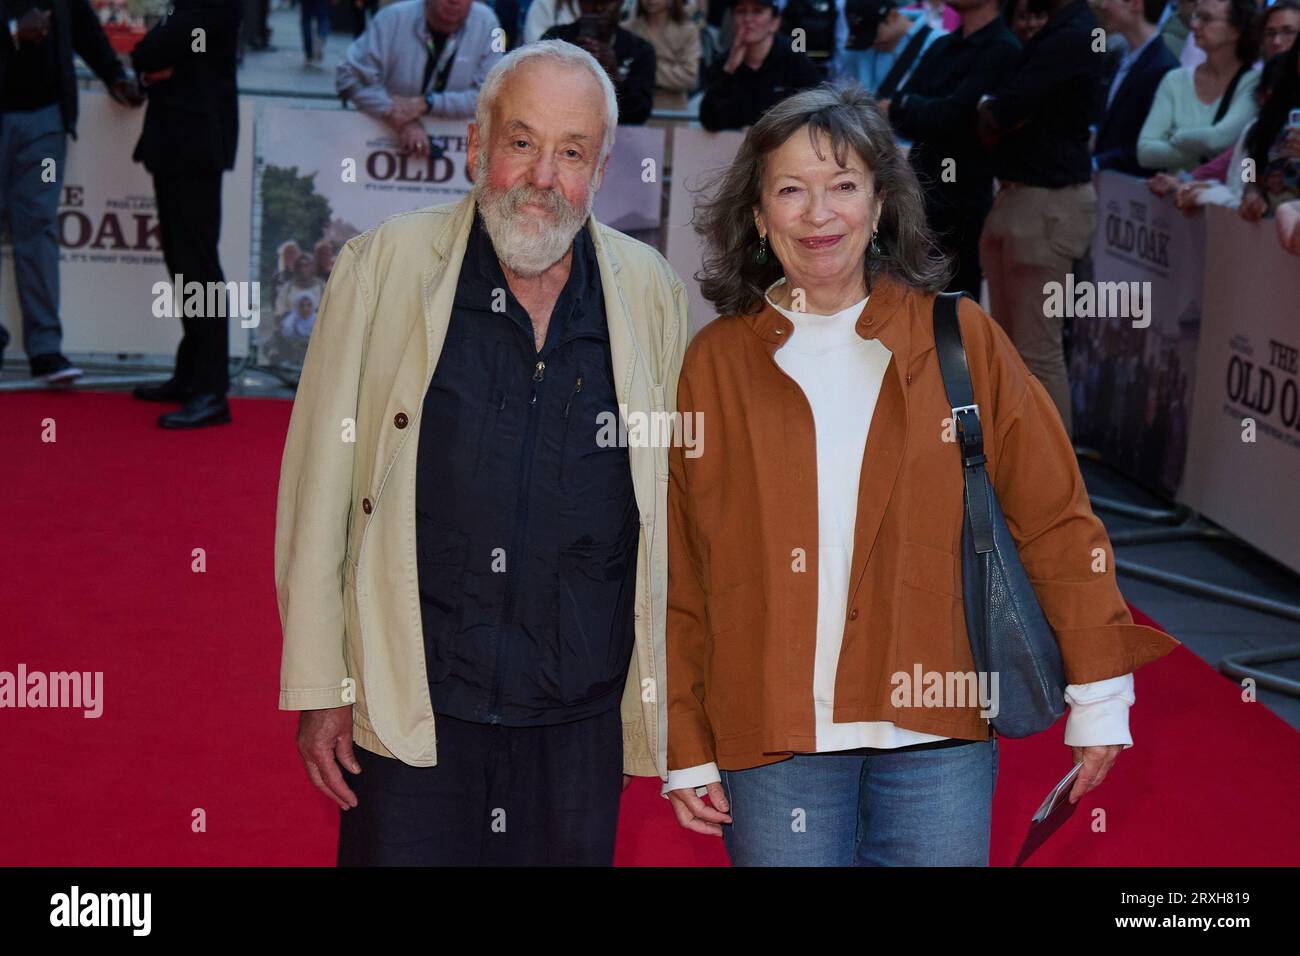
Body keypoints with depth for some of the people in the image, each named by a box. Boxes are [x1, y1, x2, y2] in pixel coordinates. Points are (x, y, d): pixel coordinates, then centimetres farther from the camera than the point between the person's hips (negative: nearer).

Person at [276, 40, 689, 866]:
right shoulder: (386, 265, -2)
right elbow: (320, 483, 0)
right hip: (409, 716, -2)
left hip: (584, 724, 2)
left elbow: (677, 505, 10)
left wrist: (667, 706, 9)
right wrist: (319, 688, -3)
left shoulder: (651, 293, 4)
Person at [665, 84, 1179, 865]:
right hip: (773, 739, 0)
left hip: (937, 738, 0)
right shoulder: (713, 365, 2)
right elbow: (681, 574, 3)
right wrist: (688, 751, 1)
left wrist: (1100, 696, -2)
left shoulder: (962, 340, 1)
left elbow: (1055, 518, 2)